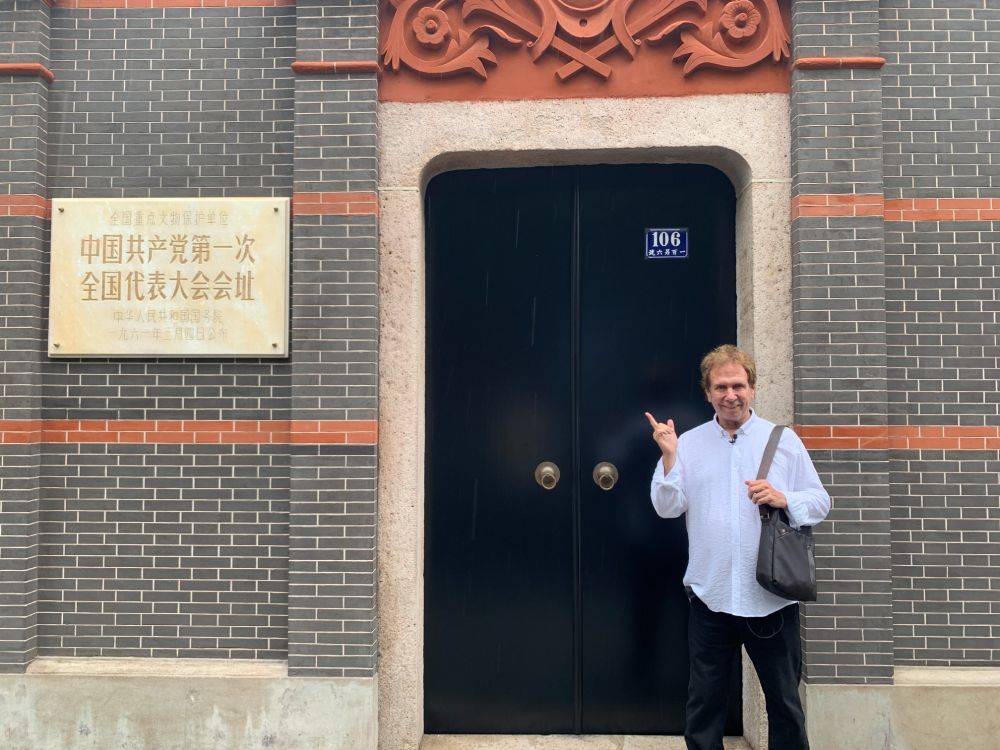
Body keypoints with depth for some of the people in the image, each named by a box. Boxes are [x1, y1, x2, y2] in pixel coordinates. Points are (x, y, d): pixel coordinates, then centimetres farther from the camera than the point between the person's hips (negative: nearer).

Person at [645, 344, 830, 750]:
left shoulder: (784, 440, 2)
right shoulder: (689, 443, 2)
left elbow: (820, 502, 2)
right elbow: (667, 507, -4)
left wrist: (784, 499, -16)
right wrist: (669, 458, -16)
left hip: (772, 600, 0)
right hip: (710, 599, 1)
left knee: (784, 702, 14)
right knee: (703, 703, 13)